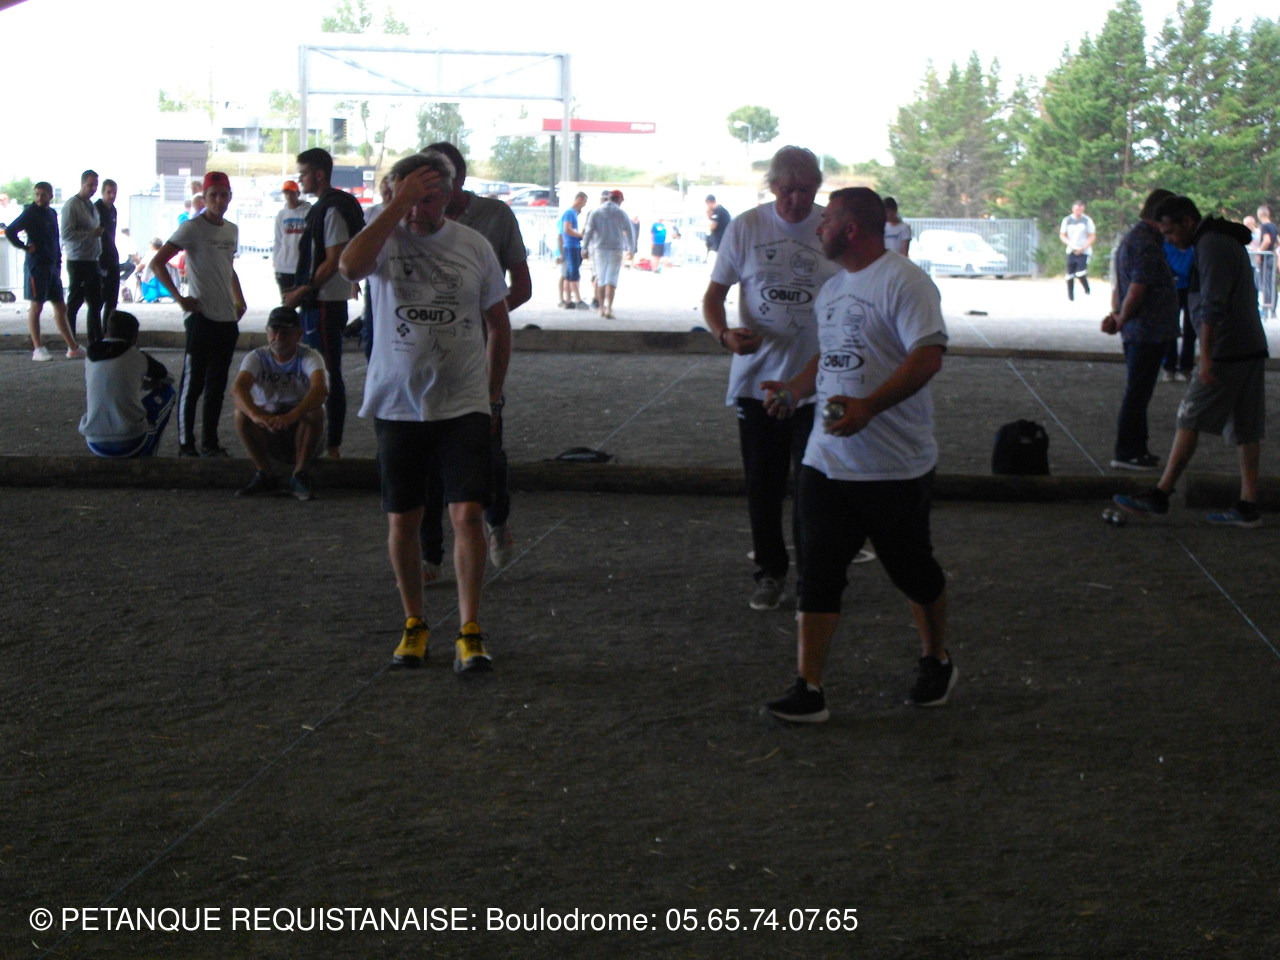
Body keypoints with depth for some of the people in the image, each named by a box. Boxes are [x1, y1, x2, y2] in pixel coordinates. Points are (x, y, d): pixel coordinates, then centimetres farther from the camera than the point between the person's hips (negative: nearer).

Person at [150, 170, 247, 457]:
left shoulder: (232, 230, 14)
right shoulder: (192, 228, -8)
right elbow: (157, 263, -11)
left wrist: (239, 300, 15)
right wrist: (179, 298, -15)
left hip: (228, 318, 7)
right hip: (201, 317, -7)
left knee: (217, 385, 11)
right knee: (193, 384, -2)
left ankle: (210, 443, 18)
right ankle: (186, 445, 3)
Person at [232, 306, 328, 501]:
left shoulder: (309, 357, -12)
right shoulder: (256, 357, -6)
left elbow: (320, 388, -34)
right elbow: (237, 389, -26)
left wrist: (292, 416, -53)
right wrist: (256, 415, -49)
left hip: (303, 433, -2)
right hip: (268, 438, 2)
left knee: (315, 411, -31)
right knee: (242, 412, -24)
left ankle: (299, 476, -19)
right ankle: (265, 475, -12)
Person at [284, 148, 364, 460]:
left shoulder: (333, 209, -14)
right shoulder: (321, 207, 16)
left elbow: (333, 261, -19)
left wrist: (302, 292, -16)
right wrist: (299, 292, 14)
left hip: (326, 302, -10)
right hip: (315, 301, 10)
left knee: (329, 373, -6)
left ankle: (333, 444, -2)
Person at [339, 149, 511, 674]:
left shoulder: (474, 245, 2)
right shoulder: (384, 238, -3)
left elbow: (498, 323, 13)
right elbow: (352, 266, -29)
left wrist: (493, 395, 13)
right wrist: (398, 206, -24)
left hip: (463, 407, 0)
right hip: (398, 406, 0)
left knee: (468, 513, -9)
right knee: (402, 521, 8)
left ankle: (469, 632, -2)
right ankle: (414, 624, 24)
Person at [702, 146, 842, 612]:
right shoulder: (745, 228, -2)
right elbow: (713, 296, 4)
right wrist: (725, 334, -18)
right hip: (757, 378, 1)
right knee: (763, 486, 9)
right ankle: (770, 571, 24)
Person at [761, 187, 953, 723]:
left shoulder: (902, 281, -13)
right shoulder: (832, 289, 15)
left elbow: (927, 357, -22)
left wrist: (868, 407, -31)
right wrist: (795, 391, 8)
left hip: (895, 466, -7)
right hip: (827, 459, 7)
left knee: (914, 573, 10)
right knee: (818, 573, 1)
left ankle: (936, 664, 32)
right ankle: (808, 689, 2)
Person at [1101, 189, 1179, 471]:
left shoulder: (1131, 239, 16)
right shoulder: (1147, 245, -18)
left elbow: (1119, 286, 19)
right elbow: (1136, 291, -21)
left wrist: (1116, 315, 7)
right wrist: (1121, 319, -7)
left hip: (1137, 332, 10)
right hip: (1148, 331, -10)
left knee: (1138, 393, 16)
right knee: (1137, 394, -4)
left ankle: (1136, 449, 23)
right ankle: (1126, 453, 1)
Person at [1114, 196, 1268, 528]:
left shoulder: (1211, 246, -13)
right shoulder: (1228, 242, 19)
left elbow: (1212, 306, -21)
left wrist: (1206, 357, -24)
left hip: (1226, 352, -10)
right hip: (1251, 349, 10)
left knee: (1190, 421, -5)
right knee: (1245, 429, 8)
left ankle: (1159, 497, -2)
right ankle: (1248, 506, 8)